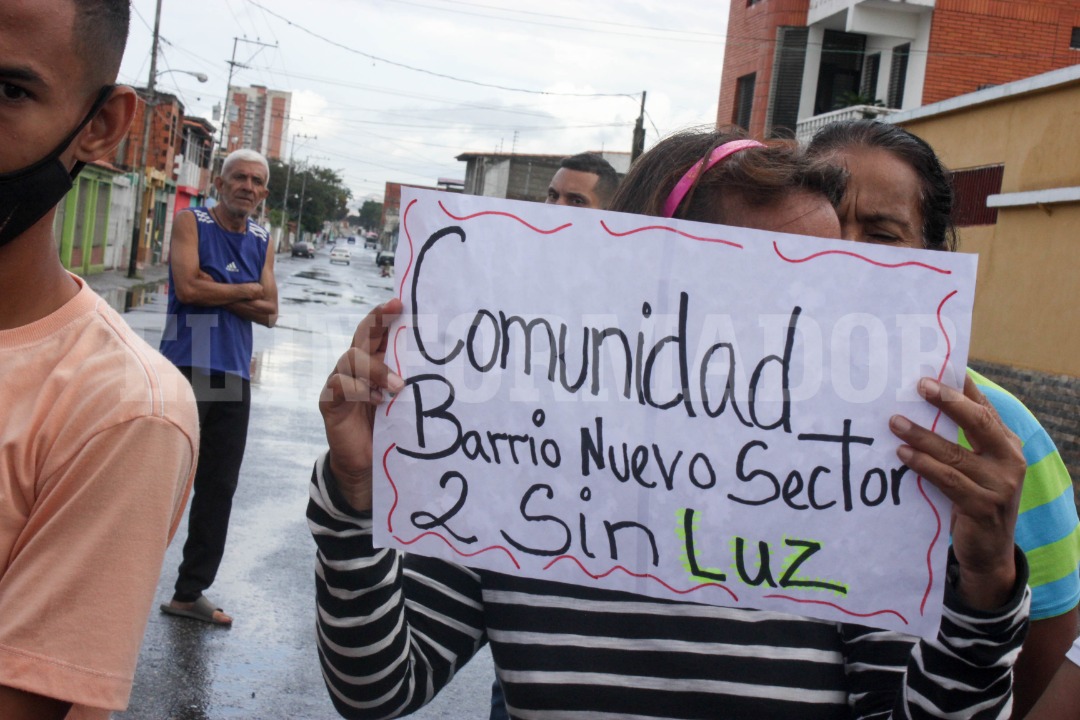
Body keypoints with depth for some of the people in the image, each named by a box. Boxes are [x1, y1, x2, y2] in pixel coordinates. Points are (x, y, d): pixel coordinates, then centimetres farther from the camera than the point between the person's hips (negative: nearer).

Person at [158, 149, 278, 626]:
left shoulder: (262, 241, 13)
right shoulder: (191, 223, -1)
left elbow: (269, 313, 4)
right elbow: (188, 287, -16)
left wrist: (217, 291, -9)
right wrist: (247, 290, -5)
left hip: (234, 375, 5)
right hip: (186, 367, -5)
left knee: (219, 488, 10)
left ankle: (190, 592, 21)